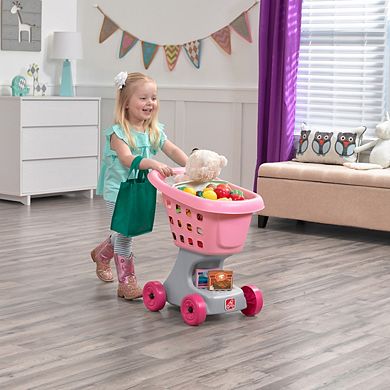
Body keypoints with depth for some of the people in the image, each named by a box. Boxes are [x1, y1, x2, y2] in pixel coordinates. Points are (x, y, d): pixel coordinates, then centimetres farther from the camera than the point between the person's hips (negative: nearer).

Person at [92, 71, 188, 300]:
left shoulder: (155, 131, 2)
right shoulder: (118, 132, -18)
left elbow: (173, 150, -10)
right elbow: (127, 159, -32)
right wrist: (153, 163, -47)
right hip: (119, 190, -6)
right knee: (125, 234, -6)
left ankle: (101, 255, 46)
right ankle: (127, 283, 2)